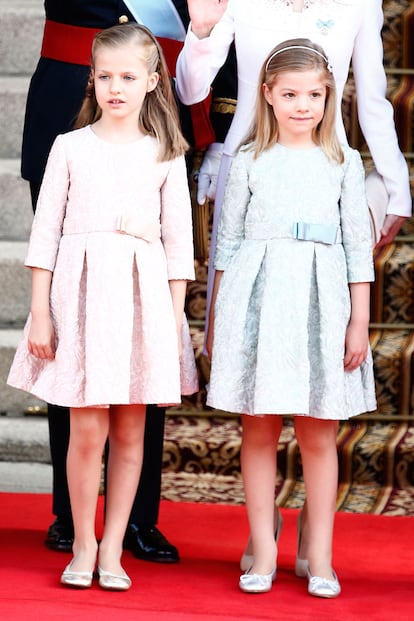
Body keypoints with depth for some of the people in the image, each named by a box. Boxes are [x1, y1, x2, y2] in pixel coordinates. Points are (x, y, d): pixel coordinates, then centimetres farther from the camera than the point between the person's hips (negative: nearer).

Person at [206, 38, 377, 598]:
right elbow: (227, 242, 9)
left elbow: (358, 247, 6)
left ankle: (320, 557, 10)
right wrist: (216, 318, 7)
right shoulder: (249, 162, 6)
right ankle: (263, 552, 11)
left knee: (318, 434, 3)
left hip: (321, 300, 0)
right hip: (257, 299, 0)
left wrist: (360, 321, 1)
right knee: (259, 429, 3)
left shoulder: (344, 162, 7)